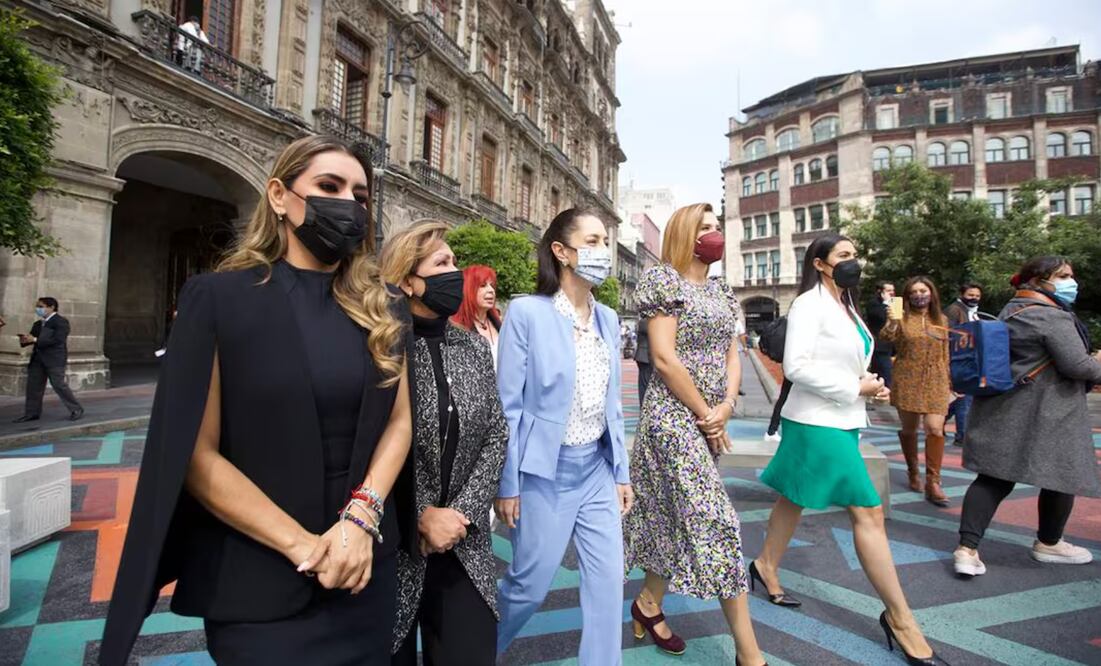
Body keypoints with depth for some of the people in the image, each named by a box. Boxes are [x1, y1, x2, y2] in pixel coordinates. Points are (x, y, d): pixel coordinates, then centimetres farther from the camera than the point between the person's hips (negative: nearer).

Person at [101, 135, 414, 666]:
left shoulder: (383, 310, 3)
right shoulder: (218, 298, -8)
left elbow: (399, 421, 1)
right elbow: (196, 454, -10)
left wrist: (361, 517, -14)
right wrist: (300, 544, -16)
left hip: (366, 564, 4)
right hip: (259, 579, -3)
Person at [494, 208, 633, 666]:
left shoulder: (607, 318, 6)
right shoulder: (527, 311, -13)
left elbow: (612, 403, 10)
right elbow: (509, 406, -11)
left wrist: (621, 471, 10)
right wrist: (507, 485, -9)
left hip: (597, 469, 6)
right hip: (545, 472, -5)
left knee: (608, 582, 10)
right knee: (529, 586, 10)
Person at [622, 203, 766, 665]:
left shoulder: (721, 291, 15)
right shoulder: (665, 280, -8)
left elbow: (732, 355, 12)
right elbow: (664, 358, -15)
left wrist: (725, 407, -5)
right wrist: (705, 414, -11)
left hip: (711, 419, 8)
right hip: (675, 415, -8)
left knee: (675, 514, 14)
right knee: (715, 520, -7)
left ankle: (648, 603, 32)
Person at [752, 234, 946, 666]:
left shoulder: (845, 305, 14)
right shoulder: (809, 304, -14)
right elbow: (796, 366, -21)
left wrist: (871, 386, 4)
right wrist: (856, 388, -17)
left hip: (841, 421, 9)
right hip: (818, 422, -9)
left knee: (796, 499, 18)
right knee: (868, 512, -5)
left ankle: (767, 567, 35)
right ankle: (900, 619, 7)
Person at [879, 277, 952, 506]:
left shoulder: (941, 320, 10)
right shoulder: (903, 318, 0)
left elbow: (945, 354, 15)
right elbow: (888, 339, -18)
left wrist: (948, 383, 15)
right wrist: (891, 323, -36)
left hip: (935, 382, 2)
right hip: (907, 381, -2)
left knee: (935, 429, -9)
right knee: (909, 428, 8)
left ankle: (933, 483, 1)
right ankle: (913, 473, 30)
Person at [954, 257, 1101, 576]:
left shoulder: (1011, 311, 16)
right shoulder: (1052, 316, -13)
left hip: (1003, 409, 8)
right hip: (1043, 412, -8)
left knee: (994, 477, 5)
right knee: (1063, 474, 13)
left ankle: (967, 548, -3)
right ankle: (1048, 543, 30)